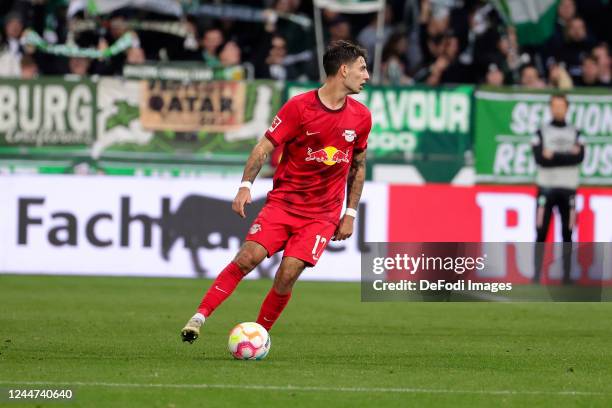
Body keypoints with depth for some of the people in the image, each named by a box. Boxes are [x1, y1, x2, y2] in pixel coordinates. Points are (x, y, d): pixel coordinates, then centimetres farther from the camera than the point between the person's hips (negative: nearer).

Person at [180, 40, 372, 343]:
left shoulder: (361, 117, 4)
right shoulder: (299, 107, -8)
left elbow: (358, 166, 17)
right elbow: (265, 147, -5)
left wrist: (350, 213, 12)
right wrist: (246, 186, -18)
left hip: (323, 214, 2)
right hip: (283, 202, -2)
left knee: (288, 273, -14)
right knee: (248, 256, -18)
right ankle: (200, 316, -10)